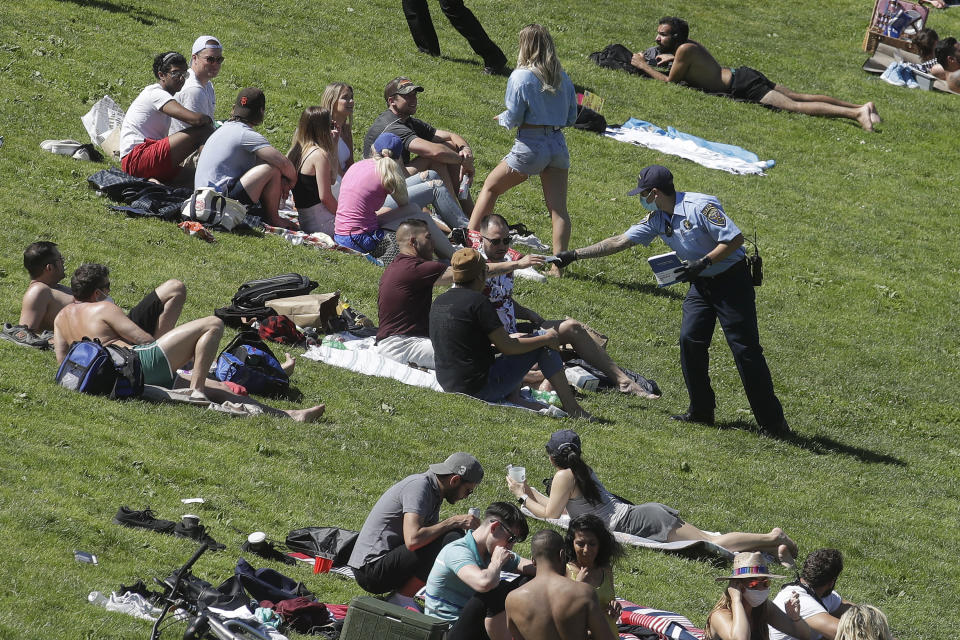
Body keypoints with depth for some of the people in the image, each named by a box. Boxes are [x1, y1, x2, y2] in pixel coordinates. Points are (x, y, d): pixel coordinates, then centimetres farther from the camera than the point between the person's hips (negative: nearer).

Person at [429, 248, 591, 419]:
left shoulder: (439, 302, 9)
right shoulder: (477, 301, -16)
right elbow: (507, 347, -13)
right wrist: (547, 339, 1)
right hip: (481, 389, -8)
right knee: (543, 338, 3)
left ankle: (514, 398, 11)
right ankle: (570, 406, 4)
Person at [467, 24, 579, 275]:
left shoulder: (521, 77, -10)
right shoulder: (562, 77, 6)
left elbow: (513, 119, -8)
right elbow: (571, 117, 12)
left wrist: (502, 118, 14)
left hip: (531, 145, -4)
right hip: (558, 145, 4)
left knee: (490, 187, 16)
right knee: (558, 209, 1)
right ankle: (557, 264, -4)